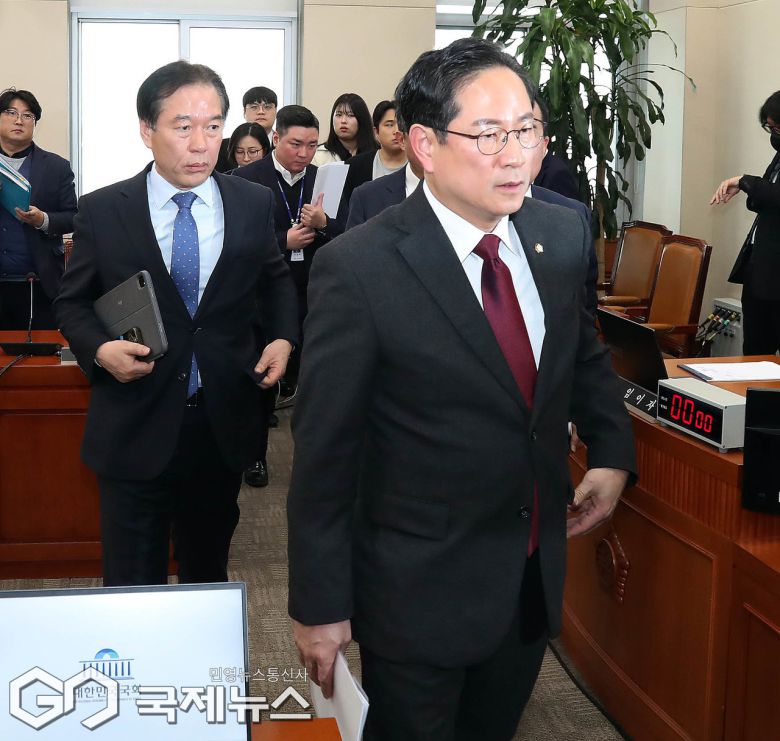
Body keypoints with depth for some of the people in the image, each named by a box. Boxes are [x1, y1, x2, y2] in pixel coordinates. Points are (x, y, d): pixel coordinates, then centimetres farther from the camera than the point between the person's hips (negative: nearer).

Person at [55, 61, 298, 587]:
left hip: (223, 425, 2)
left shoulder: (255, 204, 0)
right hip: (136, 429, -2)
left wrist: (283, 337, -1)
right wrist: (99, 348, -16)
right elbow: (73, 303, 4)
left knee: (209, 567, 19)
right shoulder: (101, 212, -5)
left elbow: (276, 280, 16)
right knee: (134, 583, 6)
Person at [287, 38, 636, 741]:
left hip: (537, 574, 6)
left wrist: (612, 448, 5)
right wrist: (320, 605, -12)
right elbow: (324, 450, -15)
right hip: (419, 592, -5)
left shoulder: (563, 235, -3)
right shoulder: (359, 268, -20)